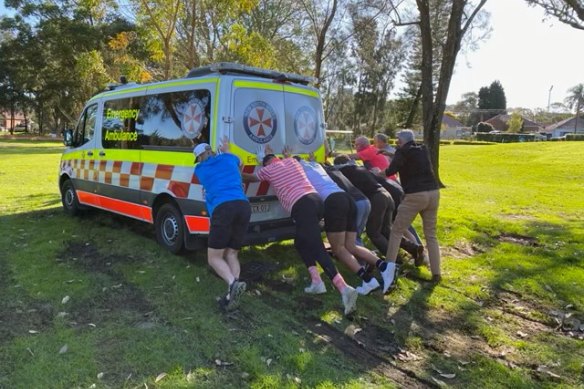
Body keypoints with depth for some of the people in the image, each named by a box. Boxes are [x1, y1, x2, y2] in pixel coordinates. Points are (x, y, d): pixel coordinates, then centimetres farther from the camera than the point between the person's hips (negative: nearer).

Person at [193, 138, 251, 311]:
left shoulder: (199, 169, 20)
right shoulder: (229, 158, 24)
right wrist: (225, 150, 64)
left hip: (223, 209, -3)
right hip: (243, 206, 4)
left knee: (214, 257, 5)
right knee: (231, 254, 16)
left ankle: (233, 284, -23)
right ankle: (231, 294, -2)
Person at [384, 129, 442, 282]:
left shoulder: (403, 151, -3)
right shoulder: (423, 150, 17)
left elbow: (392, 170, -16)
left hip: (415, 195, -6)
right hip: (433, 193, 6)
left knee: (396, 232, 5)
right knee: (431, 235, 14)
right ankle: (436, 273, 9)